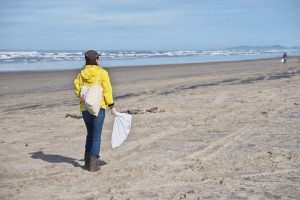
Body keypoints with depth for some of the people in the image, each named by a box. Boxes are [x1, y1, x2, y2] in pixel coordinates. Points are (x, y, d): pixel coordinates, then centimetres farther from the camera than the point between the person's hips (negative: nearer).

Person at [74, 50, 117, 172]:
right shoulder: (102, 72, -6)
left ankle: (88, 159, 24)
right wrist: (112, 106, -3)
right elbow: (107, 90, -8)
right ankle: (93, 164, -2)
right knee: (96, 135, 0)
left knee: (90, 133, 21)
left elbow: (78, 92, 4)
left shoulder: (81, 74, 5)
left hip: (85, 108, 4)